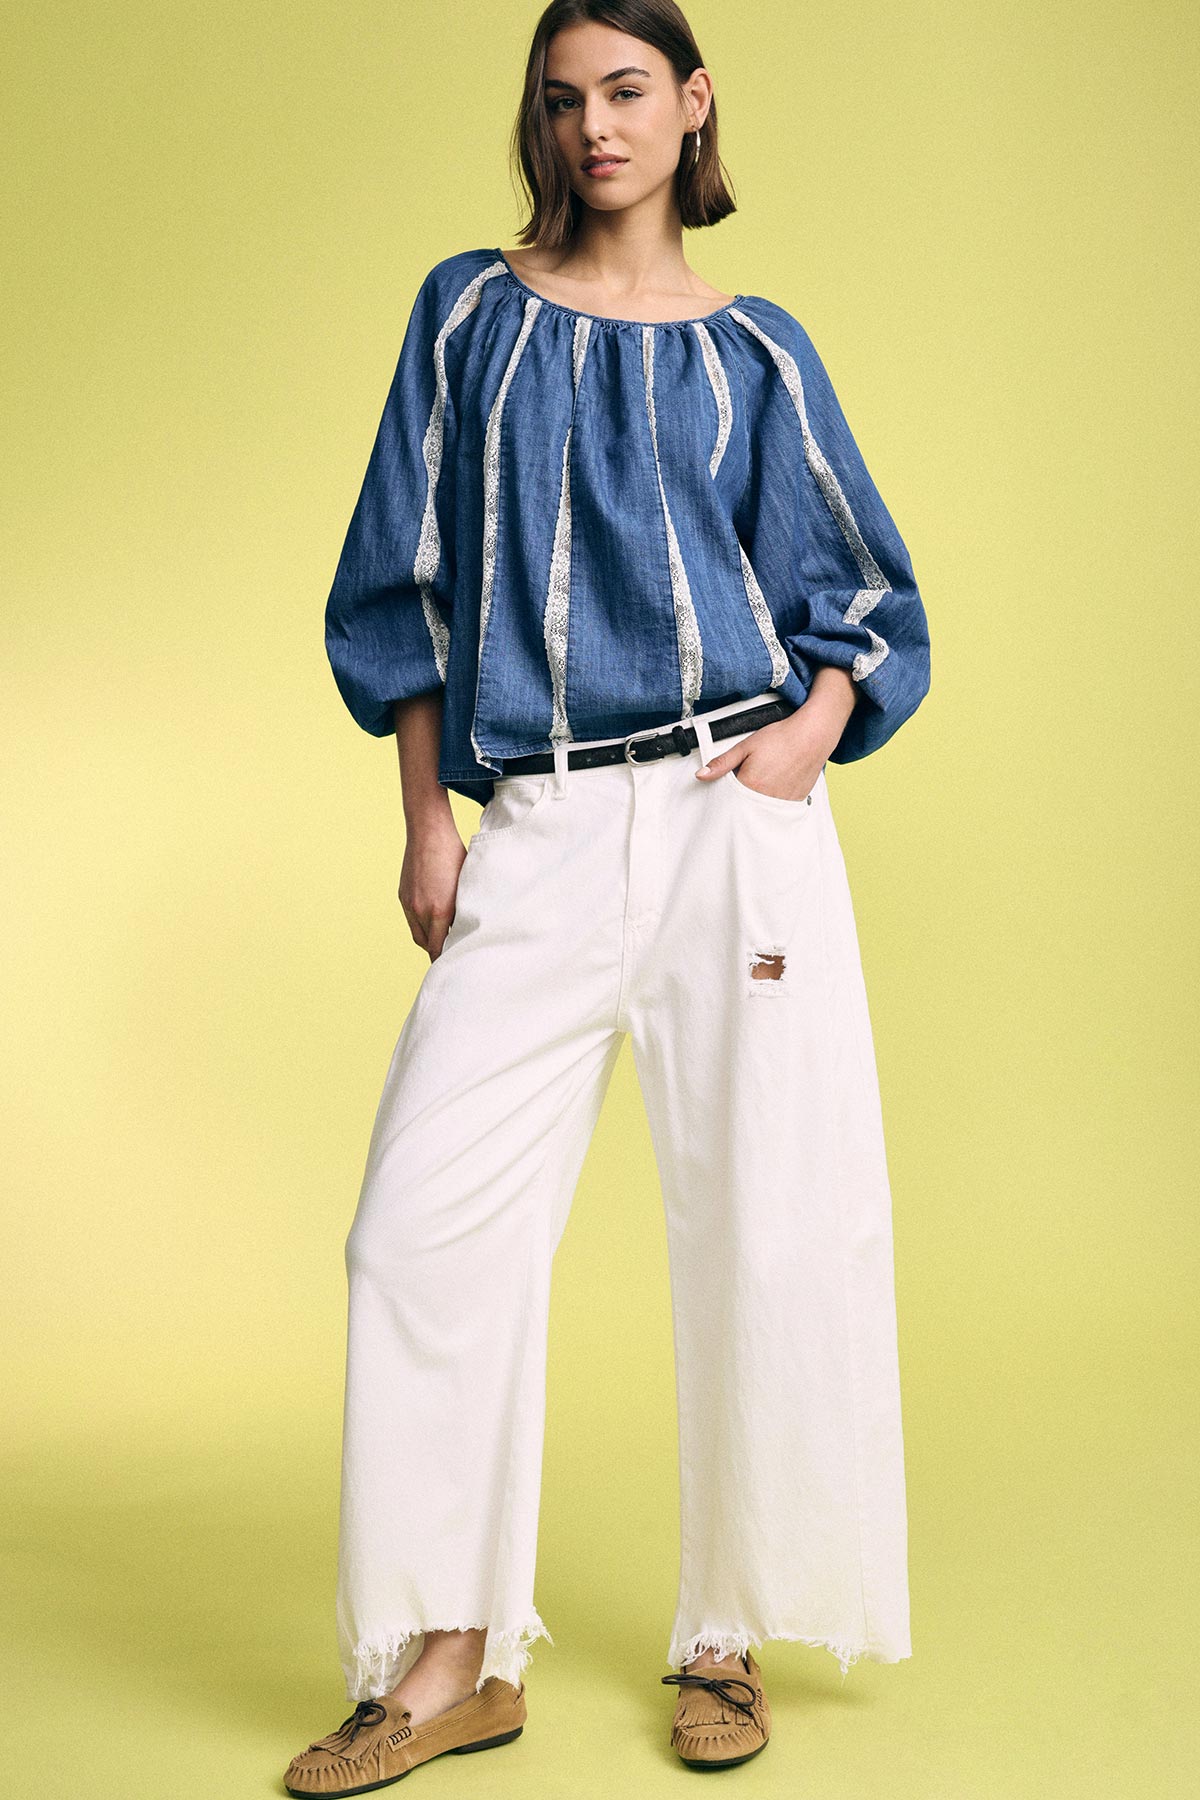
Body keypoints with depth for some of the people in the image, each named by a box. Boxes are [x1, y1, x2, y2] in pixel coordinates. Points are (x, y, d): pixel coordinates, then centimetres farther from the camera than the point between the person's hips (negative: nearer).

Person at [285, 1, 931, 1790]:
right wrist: (425, 822, 2)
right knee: (429, 1220, -5)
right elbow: (410, 581, 10)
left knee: (765, 1226, 0)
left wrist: (815, 732, -7)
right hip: (536, 836, 1)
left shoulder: (752, 350, 11)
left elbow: (866, 593, 13)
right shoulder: (471, 314, 12)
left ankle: (727, 1642, 16)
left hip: (733, 818, 0)